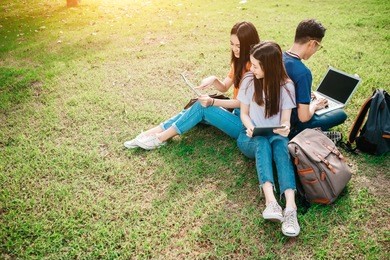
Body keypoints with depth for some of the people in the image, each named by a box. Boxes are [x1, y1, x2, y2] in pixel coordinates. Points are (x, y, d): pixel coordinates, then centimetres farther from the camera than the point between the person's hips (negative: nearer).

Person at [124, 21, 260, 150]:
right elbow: (224, 87, 11)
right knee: (200, 107, -11)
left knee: (203, 107, -22)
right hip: (237, 112, 8)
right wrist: (213, 80, -11)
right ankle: (150, 134, -11)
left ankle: (160, 138, -13)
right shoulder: (238, 61, 8)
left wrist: (213, 102, -24)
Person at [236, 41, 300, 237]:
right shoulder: (249, 81, -4)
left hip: (276, 137, 0)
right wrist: (249, 126, -21)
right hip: (251, 138, 0)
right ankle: (271, 202, -54)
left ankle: (290, 208, -53)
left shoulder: (286, 86, -5)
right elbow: (244, 113, 2)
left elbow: (285, 120, -7)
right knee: (263, 141, -36)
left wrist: (285, 128, -32)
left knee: (281, 142, -37)